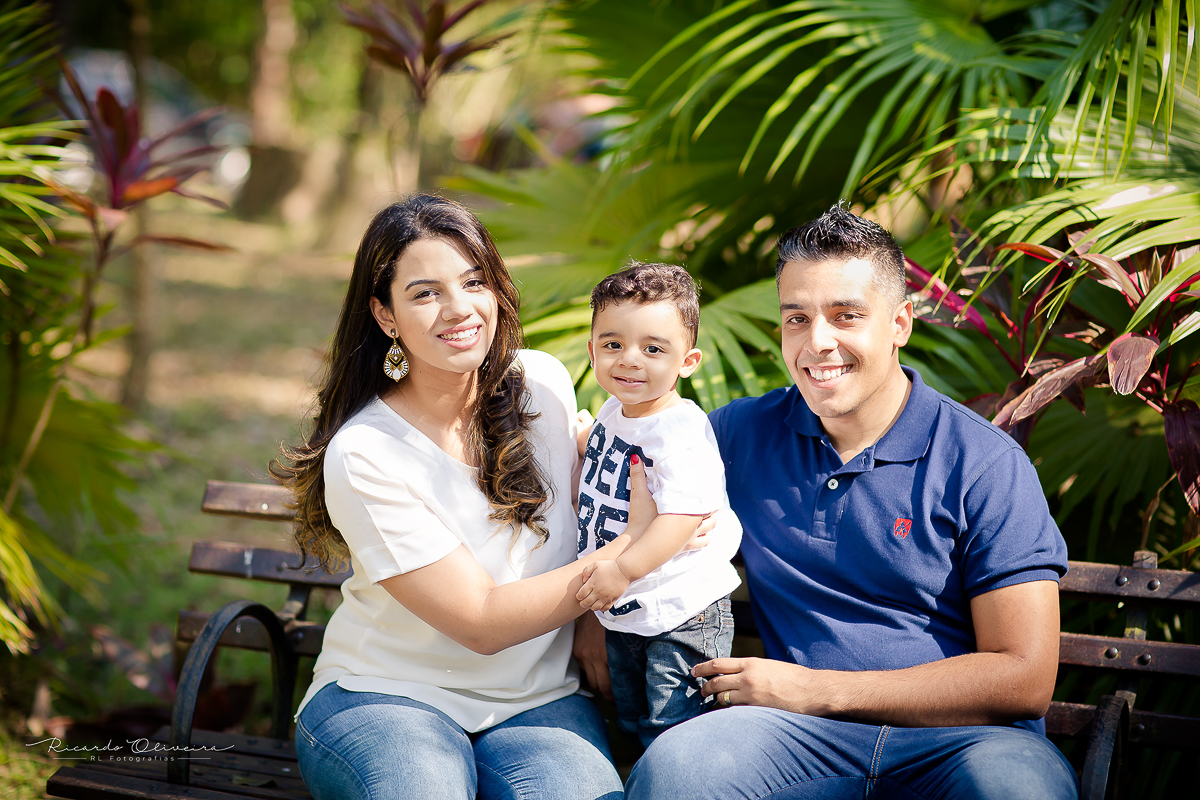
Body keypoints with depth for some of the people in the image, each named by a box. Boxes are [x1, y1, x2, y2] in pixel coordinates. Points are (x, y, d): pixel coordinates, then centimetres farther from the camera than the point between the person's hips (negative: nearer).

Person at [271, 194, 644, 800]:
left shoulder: (542, 384, -1)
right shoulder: (362, 455, -16)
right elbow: (483, 623, -17)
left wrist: (598, 638, 0)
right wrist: (636, 546, -16)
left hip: (537, 699, 3)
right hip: (385, 695, -3)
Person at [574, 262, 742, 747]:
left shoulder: (680, 431, -24)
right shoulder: (615, 411, 4)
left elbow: (684, 513, -35)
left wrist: (624, 568, -39)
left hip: (680, 615, -9)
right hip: (623, 614, 9)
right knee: (631, 721, 23)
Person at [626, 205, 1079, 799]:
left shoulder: (985, 463, -1)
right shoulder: (745, 432, 11)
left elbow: (1025, 679, -7)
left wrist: (818, 689, -9)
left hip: (964, 738, -2)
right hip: (803, 734, 2)